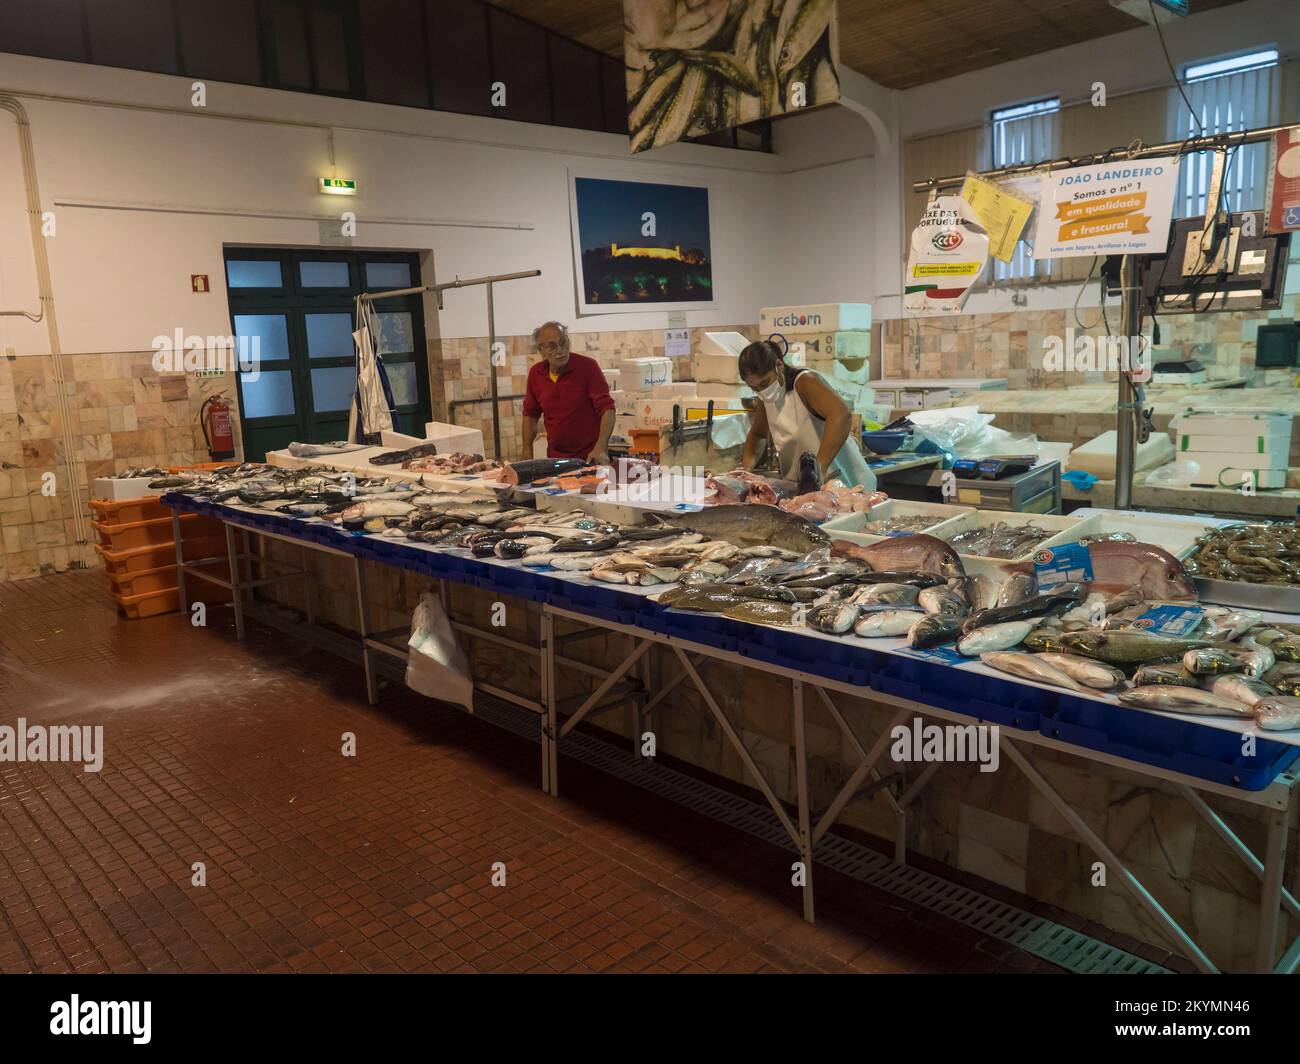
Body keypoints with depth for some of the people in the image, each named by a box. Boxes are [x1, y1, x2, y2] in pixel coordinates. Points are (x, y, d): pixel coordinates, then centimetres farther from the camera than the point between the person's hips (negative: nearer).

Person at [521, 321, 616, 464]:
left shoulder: (588, 366, -12)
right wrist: (527, 451, 3)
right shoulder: (535, 373, 2)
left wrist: (601, 448, -29)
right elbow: (530, 415, 13)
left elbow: (607, 409, -17)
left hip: (591, 457, -4)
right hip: (555, 458, 4)